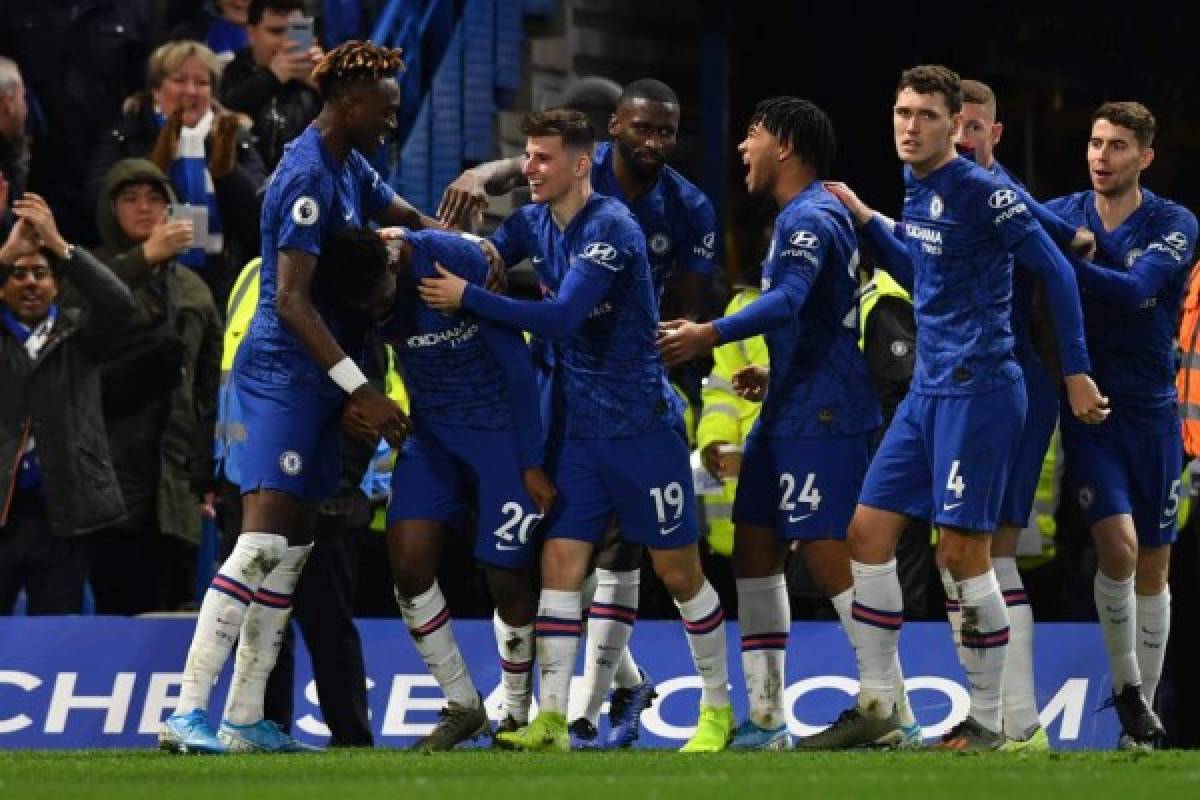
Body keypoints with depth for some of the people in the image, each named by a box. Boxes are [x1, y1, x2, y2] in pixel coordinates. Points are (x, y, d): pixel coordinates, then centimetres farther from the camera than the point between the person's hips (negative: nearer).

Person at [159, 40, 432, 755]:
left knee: (293, 549, 10)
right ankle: (189, 715, -22)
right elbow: (292, 301, -22)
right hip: (283, 372, -10)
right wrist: (362, 391, -25)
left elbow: (407, 219, 29)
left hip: (316, 381, 10)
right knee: (264, 541, -18)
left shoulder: (350, 169, 12)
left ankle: (246, 720, 12)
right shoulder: (309, 178, -17)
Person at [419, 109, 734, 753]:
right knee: (559, 561, -5)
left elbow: (562, 318, -25)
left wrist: (468, 297, -25)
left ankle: (718, 707, 18)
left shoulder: (611, 228, -18)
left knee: (677, 571, 3)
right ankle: (551, 720, -7)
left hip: (641, 422, -7)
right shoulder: (534, 222, 7)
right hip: (579, 427, 7)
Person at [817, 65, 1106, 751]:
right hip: (928, 391, 9)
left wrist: (1076, 372, -13)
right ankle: (877, 704, 11)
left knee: (964, 552, -7)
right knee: (868, 532, 5)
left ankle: (987, 720, 3)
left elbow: (1056, 272, -12)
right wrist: (865, 221, 18)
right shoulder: (919, 193, 12)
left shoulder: (980, 192, -13)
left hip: (979, 390, -9)